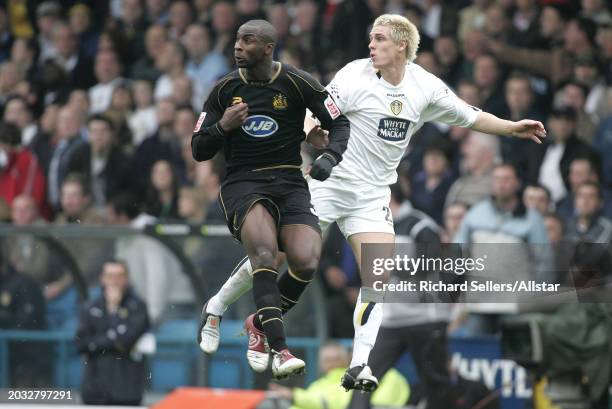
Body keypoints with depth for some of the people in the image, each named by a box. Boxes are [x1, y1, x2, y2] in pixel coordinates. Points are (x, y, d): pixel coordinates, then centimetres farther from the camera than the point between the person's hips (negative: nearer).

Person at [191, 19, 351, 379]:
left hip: (290, 183, 1)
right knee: (265, 254, -29)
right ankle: (280, 351, -33)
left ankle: (260, 324, 9)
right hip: (243, 184, -1)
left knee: (306, 262, -20)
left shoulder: (297, 83, -1)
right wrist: (222, 126, -12)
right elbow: (199, 151, 8)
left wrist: (331, 157, -14)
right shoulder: (226, 89, 4)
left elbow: (340, 123, 5)